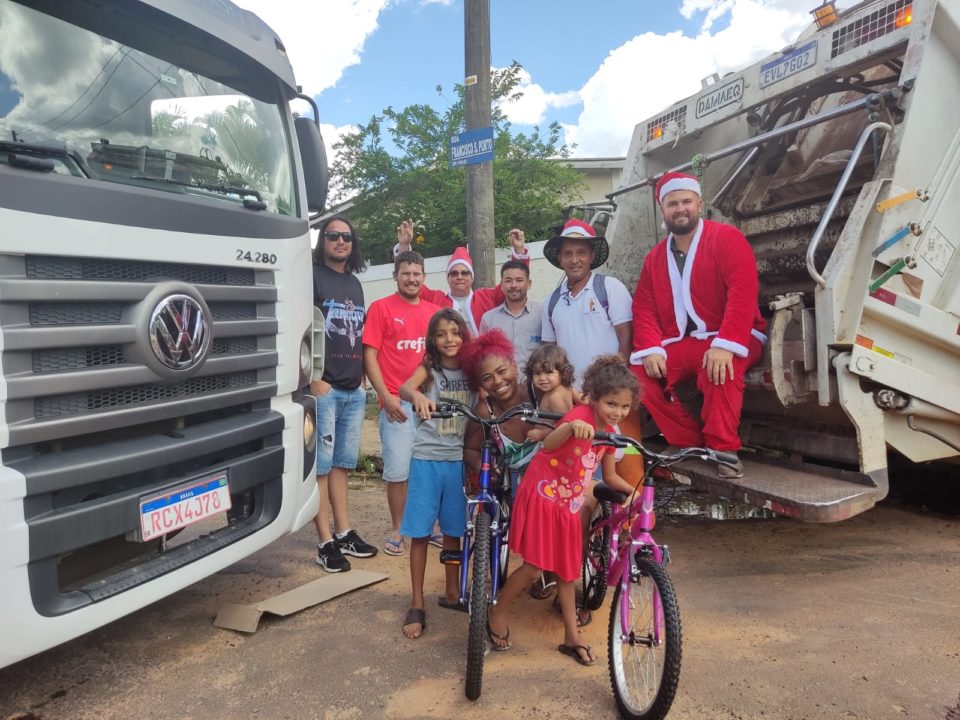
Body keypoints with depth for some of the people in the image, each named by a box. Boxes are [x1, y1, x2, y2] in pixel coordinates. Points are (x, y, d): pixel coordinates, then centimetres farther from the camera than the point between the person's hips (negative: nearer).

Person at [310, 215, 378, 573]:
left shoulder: (354, 282, 17)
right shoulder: (313, 276, -4)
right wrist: (314, 378, -16)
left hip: (354, 390, 7)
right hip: (323, 388, -7)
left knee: (342, 462, 13)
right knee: (321, 464, -2)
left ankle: (344, 533, 23)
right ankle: (325, 543, 4)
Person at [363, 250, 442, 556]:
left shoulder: (434, 311, 11)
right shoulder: (381, 308, 1)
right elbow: (369, 356, -3)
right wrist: (386, 396, -11)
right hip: (397, 403, -3)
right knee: (398, 470, -1)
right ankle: (397, 529, 15)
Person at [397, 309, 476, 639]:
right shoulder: (428, 368, -3)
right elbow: (404, 387, -24)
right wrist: (417, 396, -45)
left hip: (460, 460, 2)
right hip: (427, 459, -2)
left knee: (453, 531, 13)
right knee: (420, 533, 2)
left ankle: (452, 593, 30)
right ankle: (416, 605, 13)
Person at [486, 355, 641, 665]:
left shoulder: (609, 432, 3)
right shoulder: (581, 415, -21)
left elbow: (610, 476, 13)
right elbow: (549, 444, -41)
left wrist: (634, 490, -5)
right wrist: (571, 427, -61)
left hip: (568, 505, 7)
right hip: (541, 497, -7)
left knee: (567, 570, 15)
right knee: (534, 567, -7)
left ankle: (572, 637, 27)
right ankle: (496, 615, 17)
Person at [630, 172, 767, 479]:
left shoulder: (726, 237, -5)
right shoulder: (654, 257, 13)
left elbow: (744, 291, -19)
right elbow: (644, 309, 6)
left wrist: (724, 345, -31)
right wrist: (651, 350, -14)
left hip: (729, 340, -5)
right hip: (679, 343, 6)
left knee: (718, 371, -37)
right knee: (639, 374, -16)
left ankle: (724, 450, -21)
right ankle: (691, 443, -4)